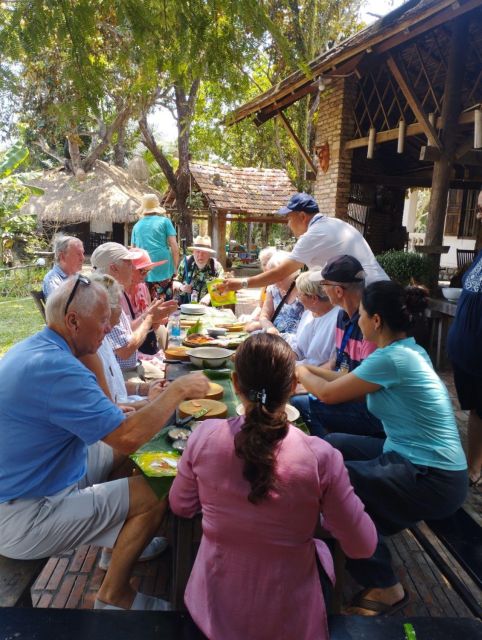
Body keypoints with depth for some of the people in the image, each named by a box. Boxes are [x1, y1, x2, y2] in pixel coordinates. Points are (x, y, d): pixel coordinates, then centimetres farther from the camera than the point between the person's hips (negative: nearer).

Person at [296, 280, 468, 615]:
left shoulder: (392, 358, -23)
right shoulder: (410, 350, 5)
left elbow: (329, 393, -12)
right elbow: (349, 383, 13)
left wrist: (300, 371, 6)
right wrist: (310, 372, 14)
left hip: (431, 480, -9)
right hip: (416, 458, 9)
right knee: (334, 445, 7)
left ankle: (386, 589, 7)